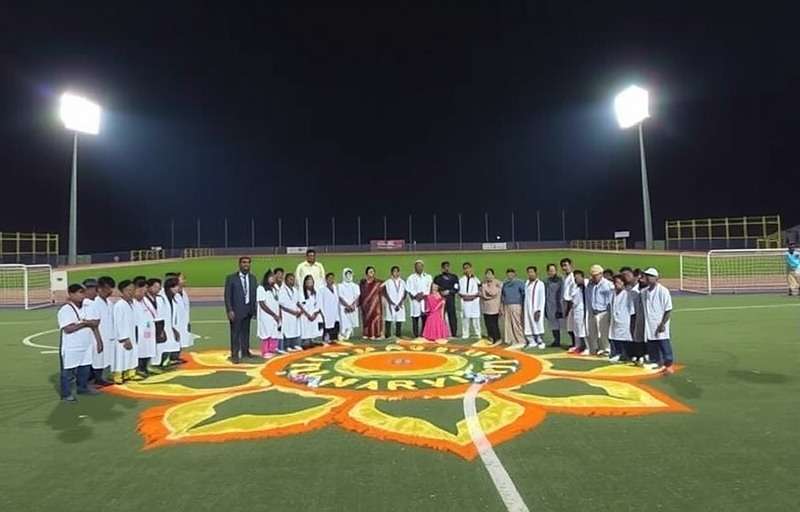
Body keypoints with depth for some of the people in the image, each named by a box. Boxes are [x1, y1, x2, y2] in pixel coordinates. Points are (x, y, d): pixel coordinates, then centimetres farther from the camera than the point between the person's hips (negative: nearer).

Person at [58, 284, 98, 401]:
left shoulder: (85, 308, 9)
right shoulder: (65, 310, -15)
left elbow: (93, 324, 15)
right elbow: (68, 329, -23)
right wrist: (85, 323, -20)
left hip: (85, 346, 7)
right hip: (70, 348, -7)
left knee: (85, 369, 17)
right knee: (68, 372, 6)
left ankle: (82, 388, 33)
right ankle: (66, 394, 17)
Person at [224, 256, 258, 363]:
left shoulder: (252, 278, 8)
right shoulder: (231, 278, -6)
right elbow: (227, 295, -7)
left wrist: (254, 308, 6)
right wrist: (229, 310, -13)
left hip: (248, 309, 4)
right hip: (236, 310, -4)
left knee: (246, 332, 14)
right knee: (235, 333, -2)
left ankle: (245, 351, 27)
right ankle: (235, 355, 5)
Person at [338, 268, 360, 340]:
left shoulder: (355, 286, 12)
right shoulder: (341, 286, 2)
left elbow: (357, 297, 3)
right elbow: (341, 298, -6)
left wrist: (352, 305, -13)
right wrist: (348, 306, -14)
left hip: (353, 308, 4)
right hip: (344, 308, -3)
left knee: (352, 324, 0)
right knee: (344, 323, -11)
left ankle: (348, 336, 10)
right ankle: (343, 336, -3)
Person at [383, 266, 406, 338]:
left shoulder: (402, 282, 10)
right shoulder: (388, 282, 2)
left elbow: (404, 294, 7)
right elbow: (385, 294, -2)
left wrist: (400, 303, -5)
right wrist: (393, 304, -8)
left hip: (400, 306, 2)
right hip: (391, 305, -2)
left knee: (399, 321, 1)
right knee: (388, 321, -6)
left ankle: (398, 337, 6)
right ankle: (387, 337, -1)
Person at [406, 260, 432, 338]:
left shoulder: (428, 277, 15)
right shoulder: (411, 278, 10)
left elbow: (430, 288, 6)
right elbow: (409, 289, 1)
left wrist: (424, 294, -9)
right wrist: (416, 295, -12)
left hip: (425, 300, 1)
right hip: (415, 301, -1)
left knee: (425, 318, -5)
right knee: (415, 318, -3)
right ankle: (416, 335, 1)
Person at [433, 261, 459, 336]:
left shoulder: (454, 277, 11)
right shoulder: (437, 278, 11)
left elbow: (456, 289, 3)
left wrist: (448, 291, -10)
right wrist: (440, 292, -9)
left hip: (451, 300, 0)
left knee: (452, 316, -2)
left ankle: (453, 334, 5)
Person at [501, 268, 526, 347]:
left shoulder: (519, 283, -4)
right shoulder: (505, 284, 14)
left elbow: (524, 294, -6)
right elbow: (502, 296, 19)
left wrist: (523, 306, -9)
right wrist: (501, 306, 16)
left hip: (516, 306, -6)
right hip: (506, 306, 6)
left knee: (517, 325, -6)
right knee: (507, 325, 7)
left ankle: (520, 341, 3)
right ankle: (510, 340, 16)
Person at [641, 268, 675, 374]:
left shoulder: (663, 291, -10)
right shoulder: (644, 292, 6)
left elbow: (669, 310, -11)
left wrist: (663, 324, -16)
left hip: (660, 325, -6)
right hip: (649, 325, 6)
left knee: (664, 345, -1)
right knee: (651, 345, 11)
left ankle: (668, 365, 10)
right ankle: (657, 362, 25)